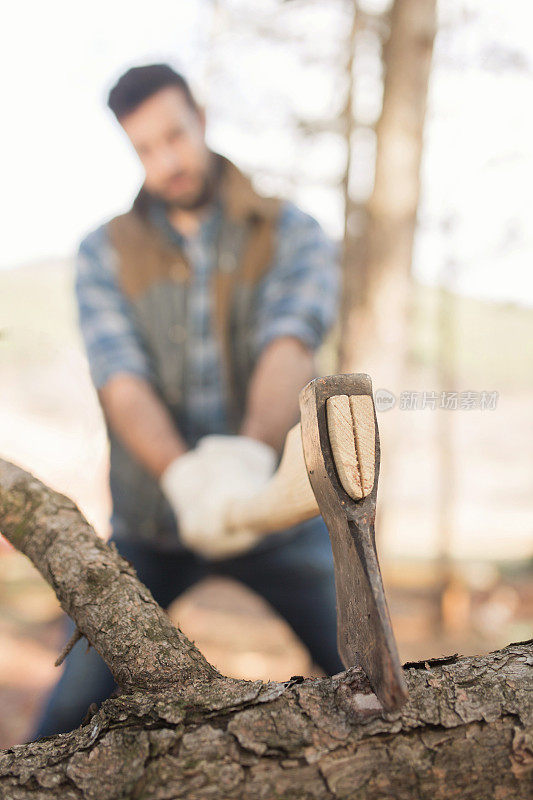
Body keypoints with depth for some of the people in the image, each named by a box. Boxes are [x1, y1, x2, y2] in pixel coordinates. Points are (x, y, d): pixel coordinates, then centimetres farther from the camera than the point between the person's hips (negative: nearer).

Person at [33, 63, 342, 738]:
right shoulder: (104, 252, -1)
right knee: (77, 703, -1)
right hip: (149, 520, 1)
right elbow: (121, 380, -17)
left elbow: (291, 345, -23)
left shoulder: (293, 233, -4)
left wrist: (253, 449, -44)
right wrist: (182, 475, -37)